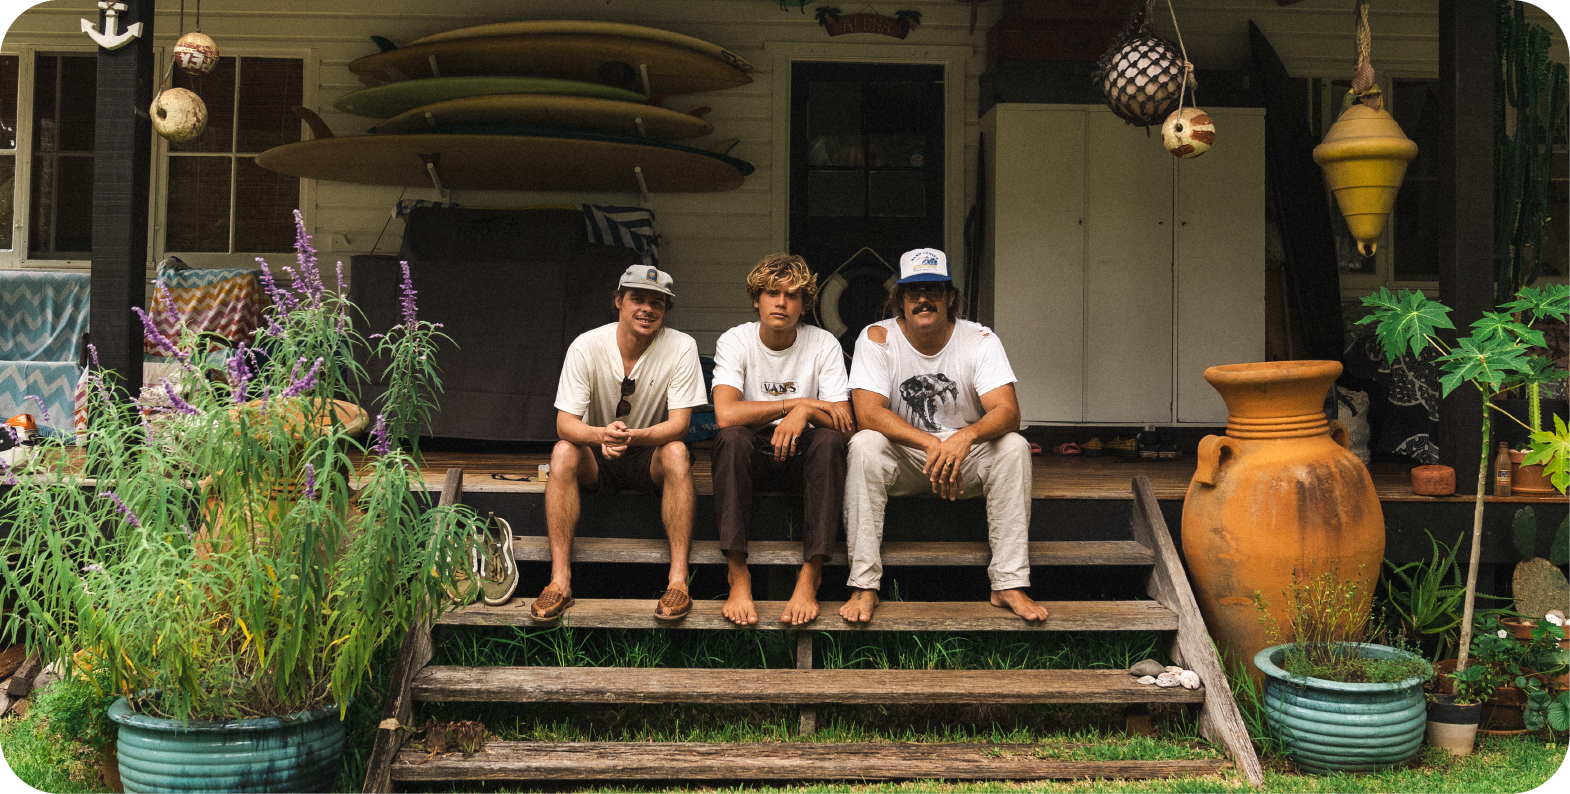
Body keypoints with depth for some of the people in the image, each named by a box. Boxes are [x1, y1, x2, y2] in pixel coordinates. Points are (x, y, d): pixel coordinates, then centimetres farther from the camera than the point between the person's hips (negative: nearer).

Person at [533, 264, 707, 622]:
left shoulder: (681, 347, -14)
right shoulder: (586, 347, -13)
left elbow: (678, 425, -18)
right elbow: (565, 424, -17)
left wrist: (633, 437, -39)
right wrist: (602, 434, -41)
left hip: (650, 457, -1)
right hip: (597, 459, 1)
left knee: (676, 452, -33)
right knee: (563, 451, -30)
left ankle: (678, 578, -34)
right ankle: (560, 580, -32)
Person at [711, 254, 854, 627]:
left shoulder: (824, 345, -4)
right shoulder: (735, 341, -6)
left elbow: (847, 426, -11)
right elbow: (726, 414, -23)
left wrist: (805, 412, -30)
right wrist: (795, 402, -22)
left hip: (802, 456, 1)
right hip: (751, 456, 0)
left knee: (829, 441, -31)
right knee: (733, 438, -33)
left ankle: (810, 576, -33)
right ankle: (738, 576, -34)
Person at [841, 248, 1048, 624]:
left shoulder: (980, 340, -8)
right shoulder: (877, 339, -10)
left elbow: (1007, 412, -19)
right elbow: (868, 412, -22)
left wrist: (965, 437, -42)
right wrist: (931, 443, -35)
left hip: (967, 455, 1)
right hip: (902, 459, -1)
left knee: (1013, 447, -27)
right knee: (864, 445, -31)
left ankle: (1009, 584, -23)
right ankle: (864, 585, -27)